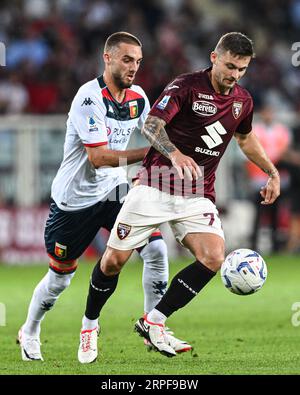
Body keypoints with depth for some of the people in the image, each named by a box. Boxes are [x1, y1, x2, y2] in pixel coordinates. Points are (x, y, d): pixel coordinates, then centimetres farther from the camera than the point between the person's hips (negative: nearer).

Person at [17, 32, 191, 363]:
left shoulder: (137, 97, 0)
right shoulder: (89, 97, -22)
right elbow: (98, 157, -27)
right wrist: (147, 153, -31)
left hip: (115, 191, 5)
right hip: (75, 198, -5)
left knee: (156, 249, -15)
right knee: (60, 277, 6)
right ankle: (29, 333, 31)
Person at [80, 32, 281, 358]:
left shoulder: (242, 101, 8)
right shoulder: (186, 86, -11)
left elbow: (245, 138, 29)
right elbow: (151, 125, -24)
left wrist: (272, 172, 26)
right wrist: (175, 154, -41)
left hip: (198, 196, 4)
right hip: (154, 187, -4)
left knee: (213, 257, -20)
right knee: (114, 260, -5)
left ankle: (153, 322, -9)